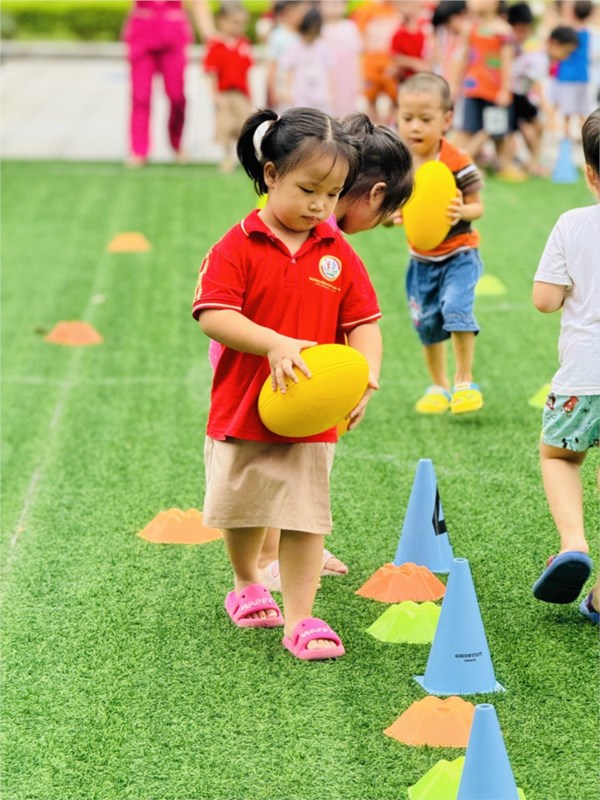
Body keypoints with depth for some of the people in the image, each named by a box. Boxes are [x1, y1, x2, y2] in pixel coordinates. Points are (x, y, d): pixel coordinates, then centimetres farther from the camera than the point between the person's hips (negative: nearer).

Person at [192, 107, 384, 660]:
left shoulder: (339, 254, 0)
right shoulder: (238, 246, -9)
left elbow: (364, 323, 0)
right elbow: (213, 315, -18)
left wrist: (367, 375, -19)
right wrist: (276, 344, -30)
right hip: (242, 408, -1)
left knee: (306, 516, -1)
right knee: (241, 510, 16)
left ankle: (301, 619, 6)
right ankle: (246, 584, 42)